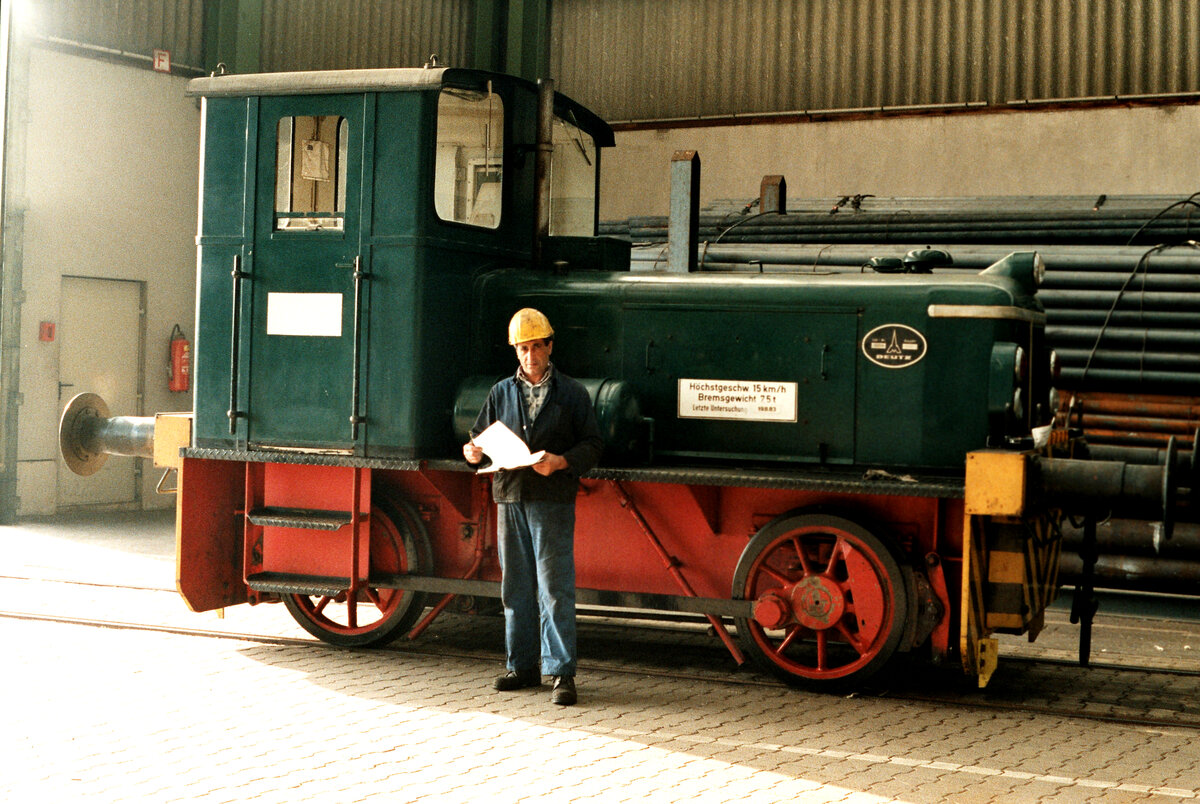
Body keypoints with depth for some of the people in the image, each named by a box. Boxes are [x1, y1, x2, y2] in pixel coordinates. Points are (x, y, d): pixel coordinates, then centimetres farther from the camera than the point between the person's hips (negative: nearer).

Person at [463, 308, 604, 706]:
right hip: (510, 498, 4)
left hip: (553, 501, -4)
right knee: (516, 587, 9)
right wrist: (473, 451, -4)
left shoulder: (572, 393, 5)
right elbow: (482, 435, 19)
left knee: (554, 589, -7)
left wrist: (561, 461, -16)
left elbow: (592, 445, 2)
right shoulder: (501, 392, 15)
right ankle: (522, 666, 19)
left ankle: (562, 673, -3)